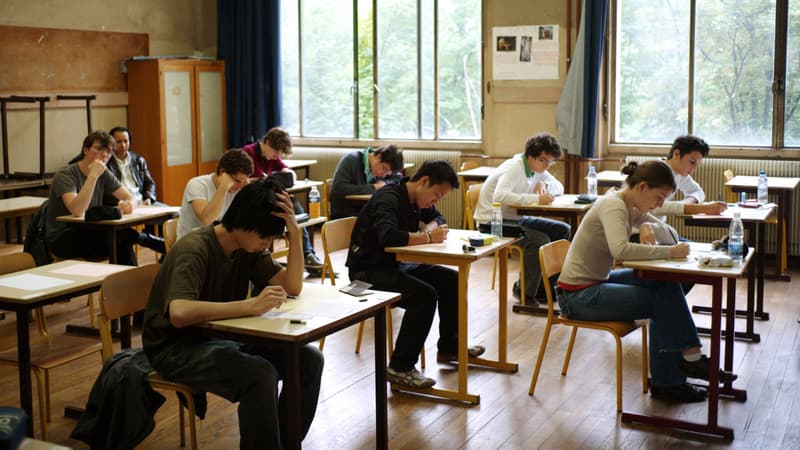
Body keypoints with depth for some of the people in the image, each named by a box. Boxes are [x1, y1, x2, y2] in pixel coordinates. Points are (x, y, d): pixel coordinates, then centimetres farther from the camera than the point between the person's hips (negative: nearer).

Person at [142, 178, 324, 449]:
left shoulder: (249, 247, -1)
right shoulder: (194, 250, -25)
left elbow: (293, 286, -2)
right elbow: (179, 313, -40)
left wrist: (294, 231, -15)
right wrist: (252, 305, -42)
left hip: (221, 336, 8)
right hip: (177, 348, -8)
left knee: (308, 360, -8)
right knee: (259, 374, -33)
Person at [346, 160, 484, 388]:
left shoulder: (416, 199, 6)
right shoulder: (388, 199, -21)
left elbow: (438, 218, 24)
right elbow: (388, 236, -39)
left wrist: (430, 228, -1)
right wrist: (427, 238, -26)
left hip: (395, 265, 10)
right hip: (368, 271, -10)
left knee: (451, 280, 5)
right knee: (425, 294, -29)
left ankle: (449, 347, 20)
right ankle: (400, 367, -21)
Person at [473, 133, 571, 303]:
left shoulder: (537, 168, 6)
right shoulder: (514, 168, -21)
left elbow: (559, 188, 13)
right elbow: (499, 196, -40)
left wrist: (545, 185, -11)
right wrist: (536, 199, -41)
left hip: (516, 218, 10)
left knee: (562, 230, 3)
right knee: (539, 239, -28)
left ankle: (543, 286, 8)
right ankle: (525, 292, -10)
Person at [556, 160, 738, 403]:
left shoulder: (632, 208, 9)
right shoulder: (613, 205, -19)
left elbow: (670, 234, 14)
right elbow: (620, 249, -37)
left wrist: (649, 226, -8)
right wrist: (669, 252, -31)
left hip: (597, 283, 9)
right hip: (578, 295, -9)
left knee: (666, 285, -4)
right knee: (663, 303, -13)